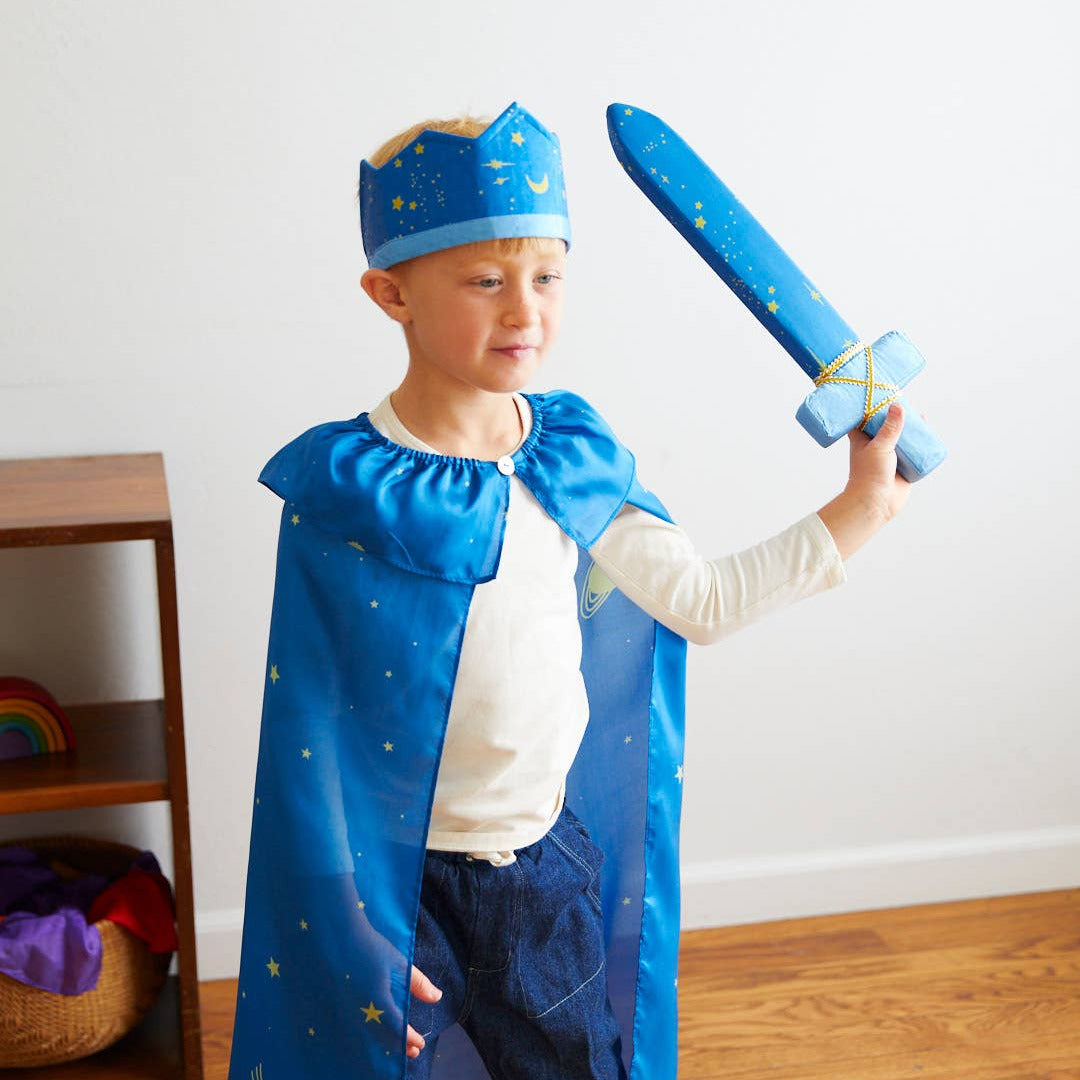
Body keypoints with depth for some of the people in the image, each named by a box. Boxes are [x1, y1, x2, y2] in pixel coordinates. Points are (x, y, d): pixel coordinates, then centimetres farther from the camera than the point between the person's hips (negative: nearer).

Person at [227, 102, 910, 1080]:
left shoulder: (573, 456, -4)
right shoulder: (347, 494, -19)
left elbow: (699, 599, 3)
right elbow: (313, 743, -15)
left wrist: (859, 508, 1)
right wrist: (354, 942, -12)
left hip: (556, 861, 5)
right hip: (409, 884, -5)